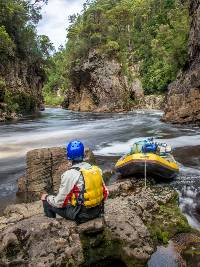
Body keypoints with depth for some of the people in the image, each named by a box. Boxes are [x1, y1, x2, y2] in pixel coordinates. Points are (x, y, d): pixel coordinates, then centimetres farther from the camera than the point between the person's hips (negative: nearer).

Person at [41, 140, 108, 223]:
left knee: (47, 202, 10)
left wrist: (47, 197, 7)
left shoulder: (69, 174, -19)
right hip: (97, 211, 6)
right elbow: (105, 193, 4)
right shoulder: (96, 169, -3)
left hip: (80, 215, -6)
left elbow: (59, 203, -12)